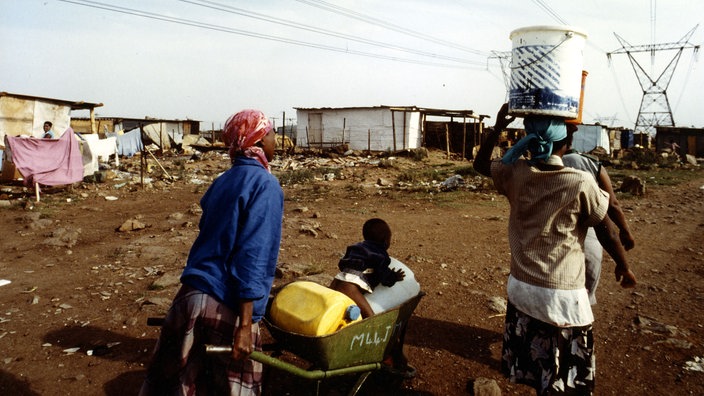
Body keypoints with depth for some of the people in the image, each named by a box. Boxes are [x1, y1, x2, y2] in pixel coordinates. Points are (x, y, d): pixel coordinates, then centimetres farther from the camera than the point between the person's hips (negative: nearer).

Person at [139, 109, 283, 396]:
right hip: (226, 307, -7)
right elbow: (253, 256, -18)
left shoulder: (223, 181, 11)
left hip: (191, 294, 7)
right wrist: (245, 323, -18)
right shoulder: (265, 185, -12)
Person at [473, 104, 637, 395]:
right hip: (563, 296, -4)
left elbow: (480, 164, 14)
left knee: (535, 371, 21)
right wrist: (623, 266, 12)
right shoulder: (581, 184, -16)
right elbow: (607, 231, -4)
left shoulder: (514, 174, -6)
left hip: (521, 288, 4)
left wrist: (497, 129, 15)